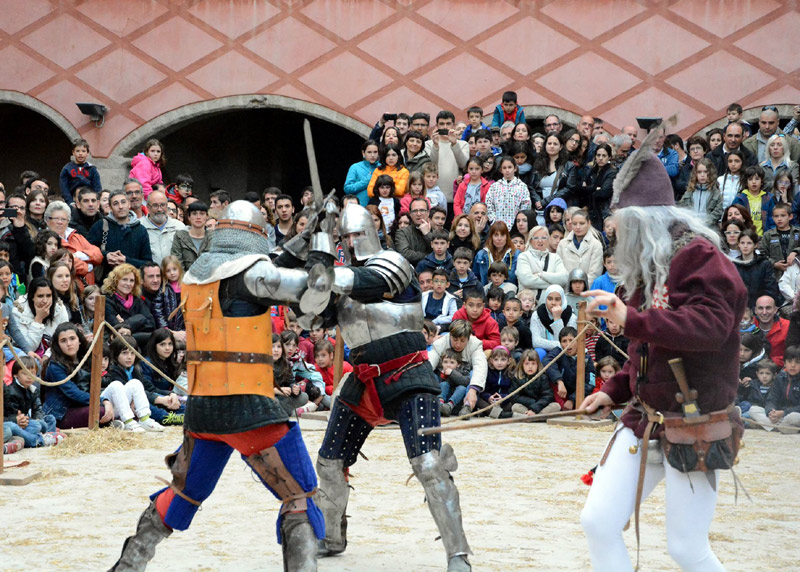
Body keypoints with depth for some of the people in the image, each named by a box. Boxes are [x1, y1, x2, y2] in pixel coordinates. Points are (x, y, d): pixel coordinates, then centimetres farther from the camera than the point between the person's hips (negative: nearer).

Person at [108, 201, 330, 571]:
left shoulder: (196, 274, 12)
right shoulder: (249, 269, -9)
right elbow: (312, 297, -14)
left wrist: (292, 252, 20)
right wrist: (322, 255, 0)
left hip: (200, 408, 7)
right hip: (248, 408, -7)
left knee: (180, 495, 25)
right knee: (300, 502, 0)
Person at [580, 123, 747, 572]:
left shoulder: (700, 256, -13)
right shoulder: (649, 267, 15)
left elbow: (710, 326, -28)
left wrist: (632, 320, -34)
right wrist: (614, 391, 14)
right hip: (645, 422, 9)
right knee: (598, 522, 0)